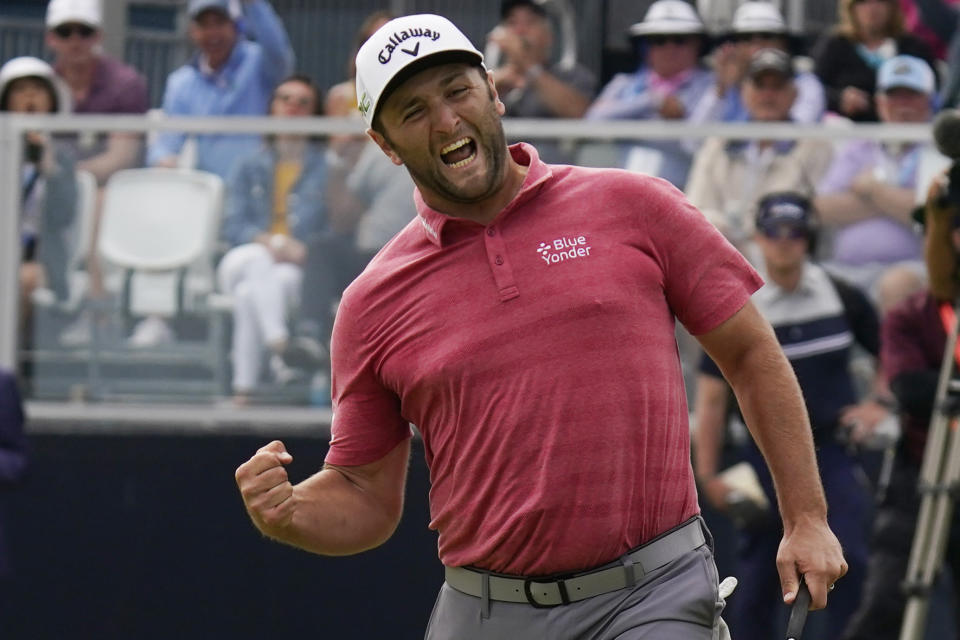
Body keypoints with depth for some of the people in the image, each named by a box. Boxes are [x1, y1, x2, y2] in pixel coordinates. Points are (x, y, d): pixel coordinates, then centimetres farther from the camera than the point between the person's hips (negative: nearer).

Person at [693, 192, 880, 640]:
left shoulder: (843, 299, 2)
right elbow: (712, 396, -2)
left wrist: (878, 405, 1)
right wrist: (707, 473, -6)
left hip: (834, 450, 0)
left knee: (849, 559, -15)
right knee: (757, 577, 5)